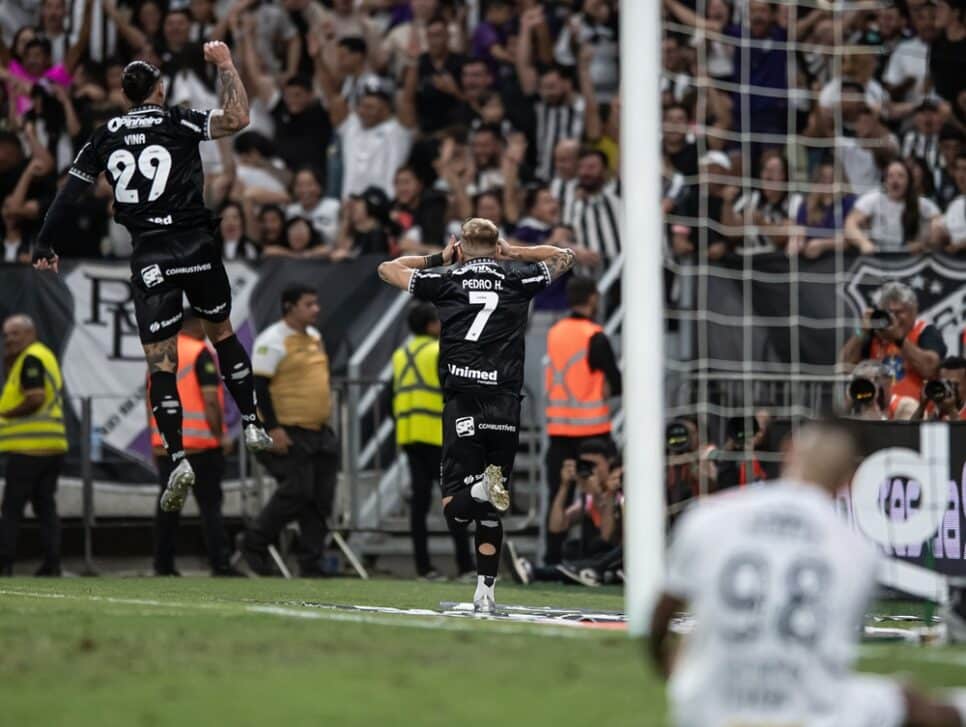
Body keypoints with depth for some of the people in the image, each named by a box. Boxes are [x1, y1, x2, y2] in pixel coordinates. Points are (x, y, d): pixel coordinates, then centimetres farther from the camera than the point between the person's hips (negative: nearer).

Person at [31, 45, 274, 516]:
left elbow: (69, 192, 11)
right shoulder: (177, 122, -2)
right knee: (222, 332, 22)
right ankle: (252, 427, 25)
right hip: (195, 246, -1)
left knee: (161, 362, 1)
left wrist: (44, 244, 21)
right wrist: (225, 65, -3)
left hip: (149, 257, 1)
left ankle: (177, 457, -14)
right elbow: (237, 119, -14)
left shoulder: (106, 136, 8)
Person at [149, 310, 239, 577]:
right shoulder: (201, 354, -8)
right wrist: (220, 435, -8)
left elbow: (151, 398, 15)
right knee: (210, 504, -4)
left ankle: (163, 564, 10)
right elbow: (210, 399, -15)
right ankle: (220, 564, -9)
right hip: (201, 443, -6)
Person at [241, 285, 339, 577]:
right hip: (288, 435, -8)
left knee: (321, 498, 3)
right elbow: (258, 386, -16)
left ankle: (312, 564, 8)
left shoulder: (314, 337, 15)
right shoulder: (272, 341, -11)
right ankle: (254, 544, 5)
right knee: (296, 492, -13)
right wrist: (272, 429, -21)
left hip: (320, 433, 8)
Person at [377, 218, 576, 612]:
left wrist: (439, 258, 30)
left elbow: (387, 268, 23)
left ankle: (480, 489, -35)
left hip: (462, 403, -2)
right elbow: (564, 257, 29)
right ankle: (485, 591, 11)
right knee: (490, 512, 14)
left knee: (455, 512, -4)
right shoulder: (518, 281, 10)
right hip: (505, 406, 2)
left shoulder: (446, 281, 7)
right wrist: (513, 252, 31)